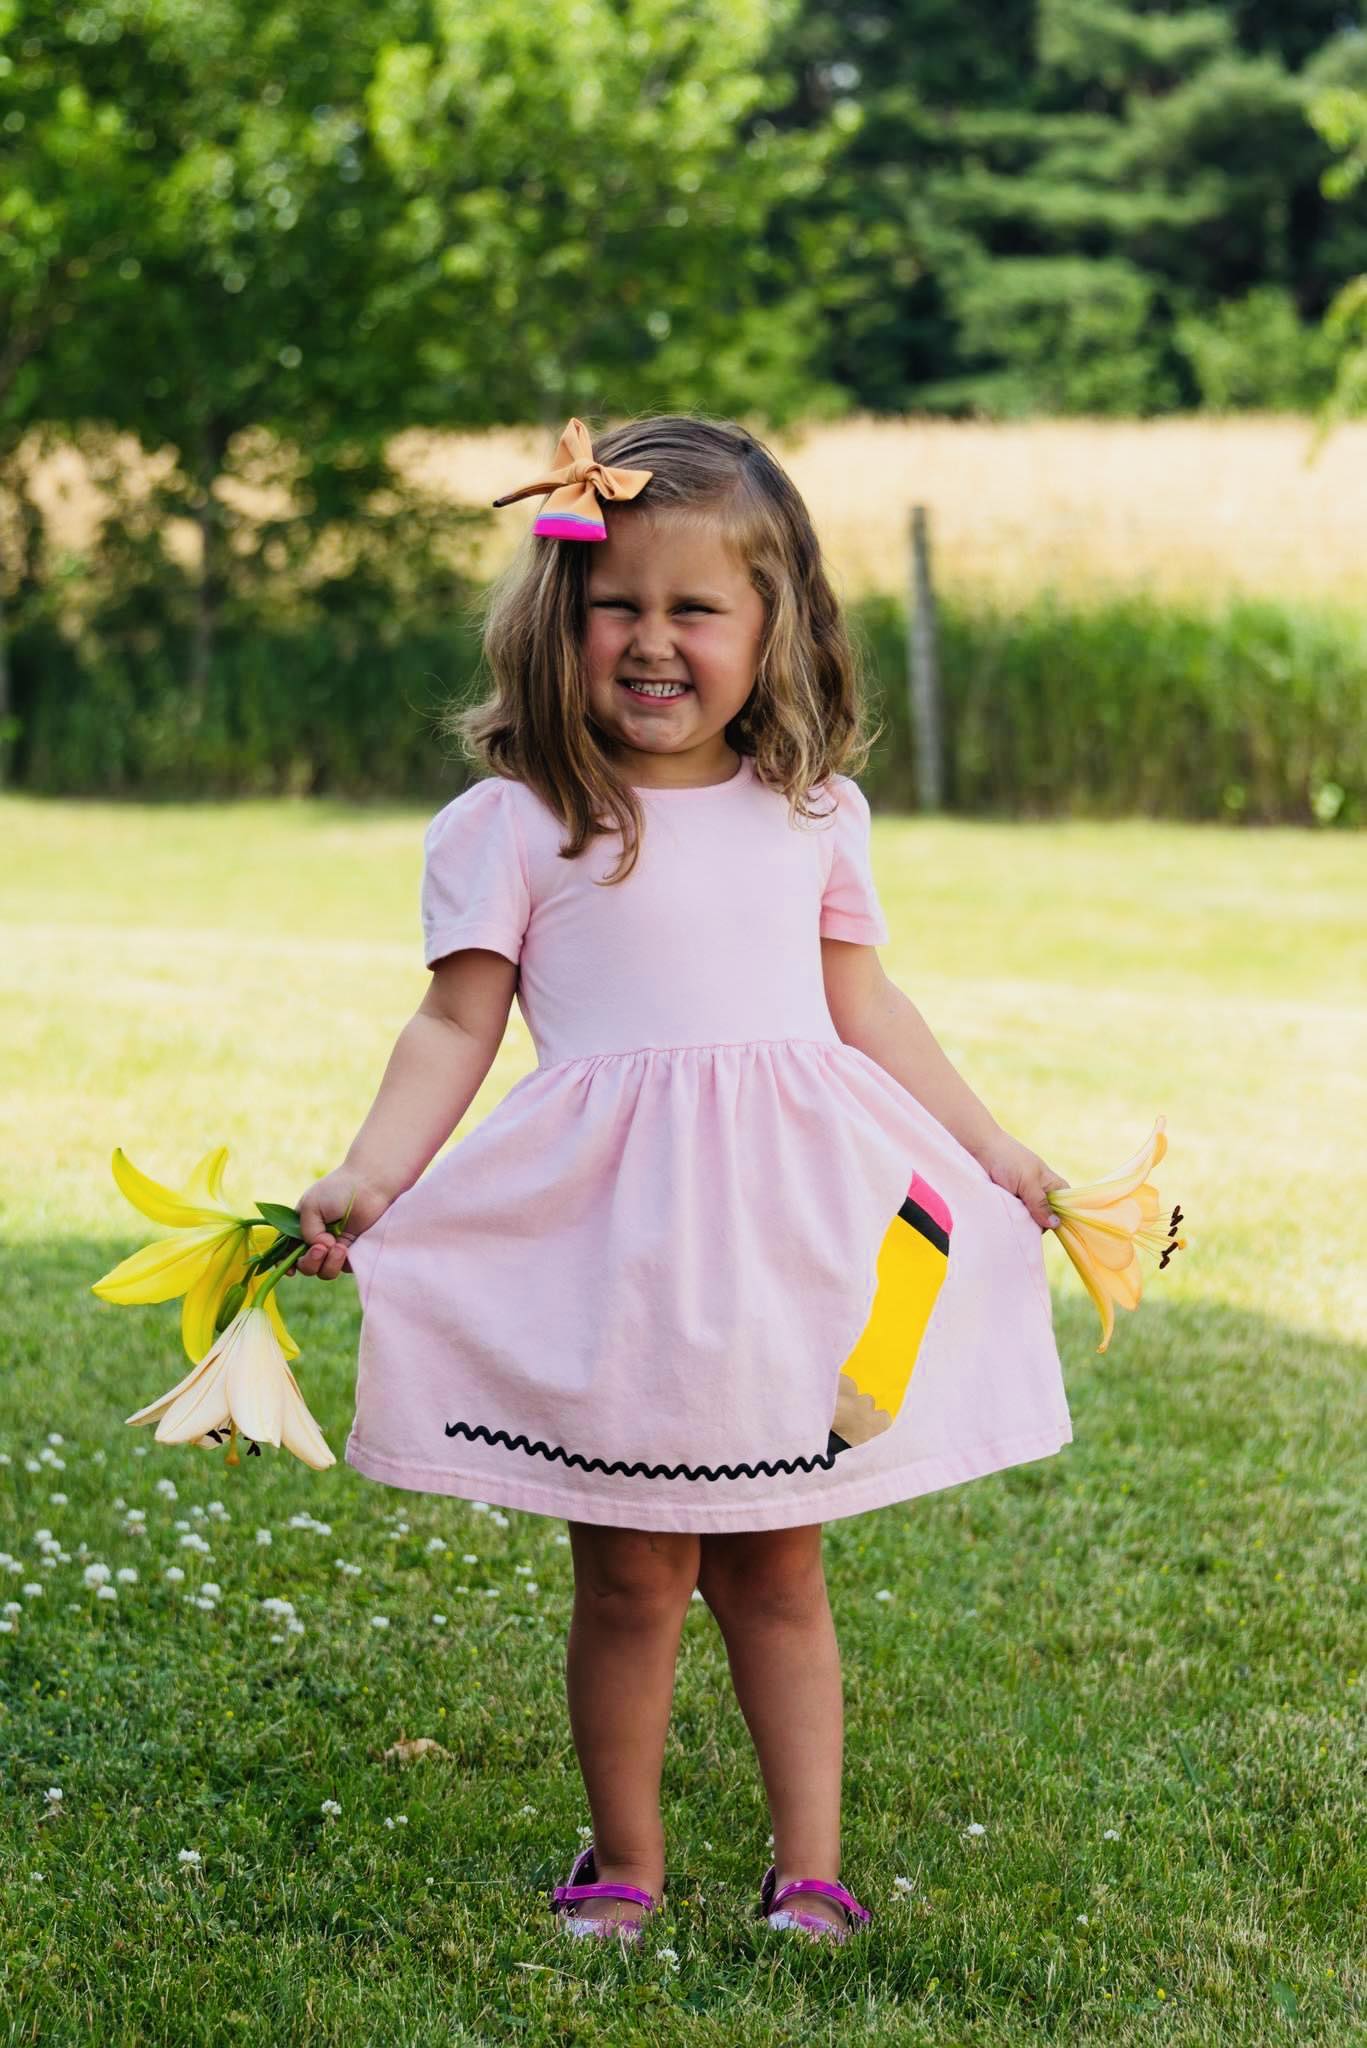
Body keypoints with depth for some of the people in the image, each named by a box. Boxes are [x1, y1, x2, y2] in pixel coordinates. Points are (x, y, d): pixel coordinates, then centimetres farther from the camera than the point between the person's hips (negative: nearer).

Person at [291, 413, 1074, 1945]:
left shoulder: (812, 813, 10)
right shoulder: (510, 825, -1)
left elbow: (863, 1008, 17)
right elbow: (457, 1025, -2)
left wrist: (990, 1149, 18)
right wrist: (369, 1177, -15)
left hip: (795, 1226, 3)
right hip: (612, 1234, -3)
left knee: (776, 1570, 9)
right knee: (631, 1579, 2)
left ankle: (809, 1870, 19)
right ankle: (624, 1865, 20)